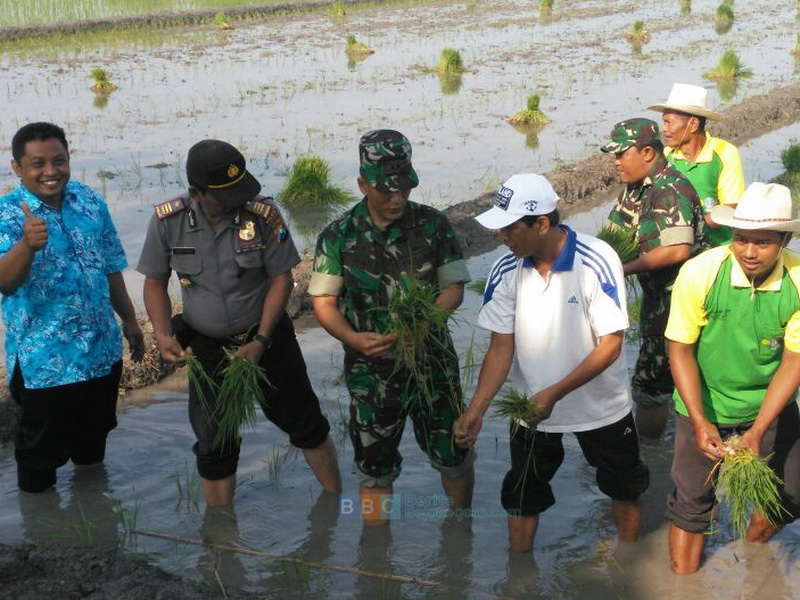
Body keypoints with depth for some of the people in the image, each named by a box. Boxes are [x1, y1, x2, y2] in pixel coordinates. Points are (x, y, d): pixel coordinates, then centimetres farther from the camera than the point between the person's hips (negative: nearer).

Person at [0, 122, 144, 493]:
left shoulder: (90, 201, 0)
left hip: (102, 349, 5)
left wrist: (128, 319, 13)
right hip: (44, 360, -5)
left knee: (94, 433, 25)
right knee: (43, 448, 10)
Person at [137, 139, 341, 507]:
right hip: (207, 348, 1)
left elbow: (281, 278, -10)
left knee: (305, 423, 11)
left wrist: (260, 342, -16)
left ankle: (336, 501, 32)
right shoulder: (167, 221, -13)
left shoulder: (263, 215, -18)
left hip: (266, 337, -1)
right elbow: (155, 282, -1)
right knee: (214, 445, 9)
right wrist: (163, 334, -17)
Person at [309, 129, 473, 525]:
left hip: (433, 359, 1)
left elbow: (454, 288, -2)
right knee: (375, 467, 10)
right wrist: (354, 339, -25)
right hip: (371, 368, -1)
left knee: (453, 454, 13)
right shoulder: (339, 236, -6)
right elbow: (324, 302, -6)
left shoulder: (433, 225, -4)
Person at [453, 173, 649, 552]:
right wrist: (475, 410, -19)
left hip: (602, 406, -2)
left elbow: (610, 346, -22)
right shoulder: (506, 271, -15)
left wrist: (554, 393, -28)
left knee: (624, 485, 19)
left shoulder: (597, 261, -25)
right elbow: (501, 348, -9)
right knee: (522, 493, 14)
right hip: (533, 407, 2)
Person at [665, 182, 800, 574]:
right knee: (692, 501, 9)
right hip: (704, 407, -2)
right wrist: (700, 422, -22)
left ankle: (753, 548, 42)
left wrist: (758, 430, -22)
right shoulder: (700, 273, -23)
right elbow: (680, 349, -15)